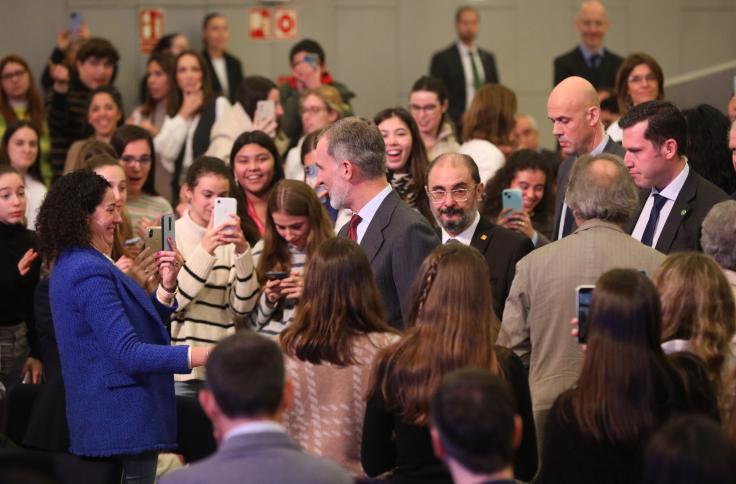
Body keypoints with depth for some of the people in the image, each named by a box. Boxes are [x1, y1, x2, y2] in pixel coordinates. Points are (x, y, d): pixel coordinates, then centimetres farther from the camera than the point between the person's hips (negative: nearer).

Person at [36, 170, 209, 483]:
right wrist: (202, 355, -32)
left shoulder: (72, 266, 14)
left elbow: (140, 325, 16)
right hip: (124, 422, -11)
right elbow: (129, 353, -26)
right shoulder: (90, 273, -19)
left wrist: (167, 286, 2)